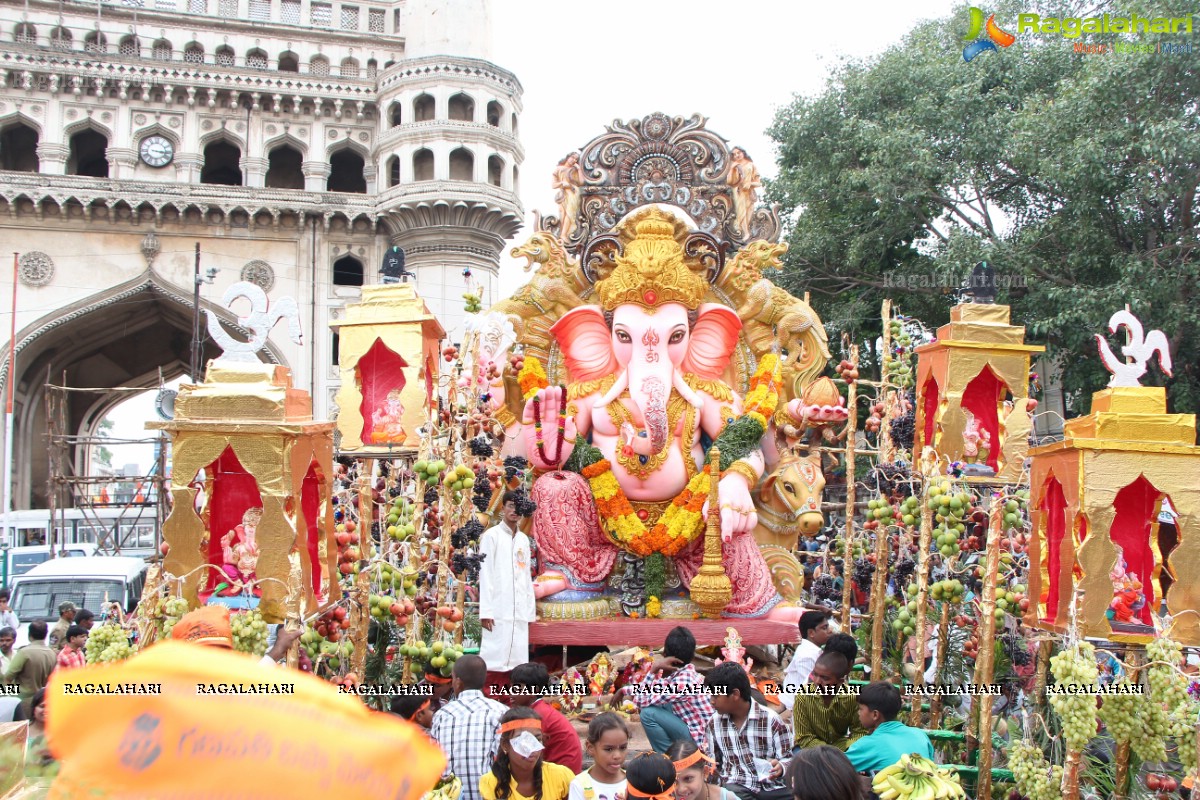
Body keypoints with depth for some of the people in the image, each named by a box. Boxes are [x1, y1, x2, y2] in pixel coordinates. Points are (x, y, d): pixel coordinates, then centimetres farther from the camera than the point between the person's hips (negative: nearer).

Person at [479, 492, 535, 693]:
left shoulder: (524, 539, 17)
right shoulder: (491, 535, 1)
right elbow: (485, 574, -5)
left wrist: (529, 611, 10)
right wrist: (485, 610, -13)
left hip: (519, 611, 5)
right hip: (498, 610, -5)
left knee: (516, 662, 3)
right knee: (495, 661, -8)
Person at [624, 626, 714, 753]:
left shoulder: (683, 682, -26)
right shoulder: (682, 672, 0)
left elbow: (643, 701, -23)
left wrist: (654, 669, -23)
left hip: (699, 739, -9)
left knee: (648, 713, -19)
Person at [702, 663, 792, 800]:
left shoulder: (771, 720, -4)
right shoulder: (714, 723, 7)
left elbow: (787, 760, 0)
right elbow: (713, 763, 17)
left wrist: (780, 768, -21)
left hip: (771, 787, -1)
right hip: (736, 787, 1)